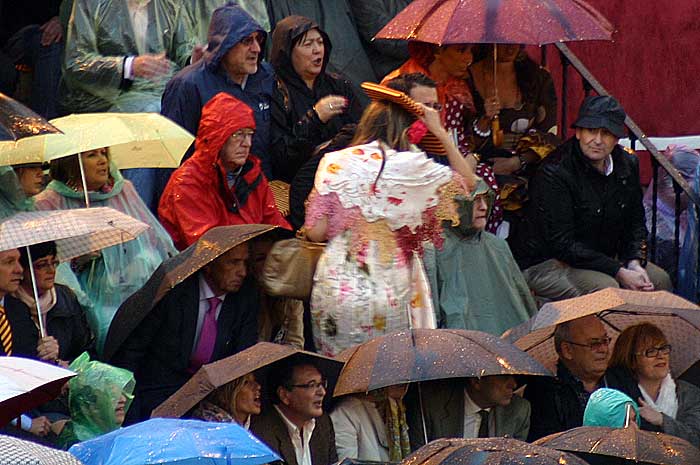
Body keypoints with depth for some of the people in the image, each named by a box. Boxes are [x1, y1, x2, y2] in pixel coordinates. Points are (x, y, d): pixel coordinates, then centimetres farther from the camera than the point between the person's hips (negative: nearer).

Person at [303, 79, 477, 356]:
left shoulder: (334, 164, 2)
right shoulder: (412, 167, -2)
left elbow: (315, 232, -1)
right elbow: (467, 181, 13)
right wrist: (440, 132, 14)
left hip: (338, 289, 2)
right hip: (392, 289, -2)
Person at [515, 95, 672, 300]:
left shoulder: (627, 166, 1)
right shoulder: (554, 172, -22)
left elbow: (635, 222, 13)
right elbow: (562, 243, -24)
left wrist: (634, 263, -9)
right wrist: (619, 272, -26)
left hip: (602, 258, 7)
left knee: (659, 279, -7)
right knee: (605, 287, -32)